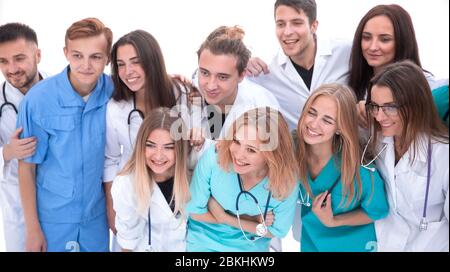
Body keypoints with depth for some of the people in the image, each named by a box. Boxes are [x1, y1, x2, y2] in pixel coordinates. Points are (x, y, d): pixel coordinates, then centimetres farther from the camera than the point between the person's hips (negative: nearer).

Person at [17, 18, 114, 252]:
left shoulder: (114, 91, -11)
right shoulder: (38, 99, -19)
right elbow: (27, 166, -10)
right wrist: (32, 228, -8)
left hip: (97, 215, 3)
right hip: (52, 218, -2)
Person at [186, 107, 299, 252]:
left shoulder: (287, 182, -28)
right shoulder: (213, 158, -31)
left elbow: (277, 231, -12)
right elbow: (195, 211, -17)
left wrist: (226, 218, -18)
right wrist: (250, 220, -18)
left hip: (251, 247, 1)